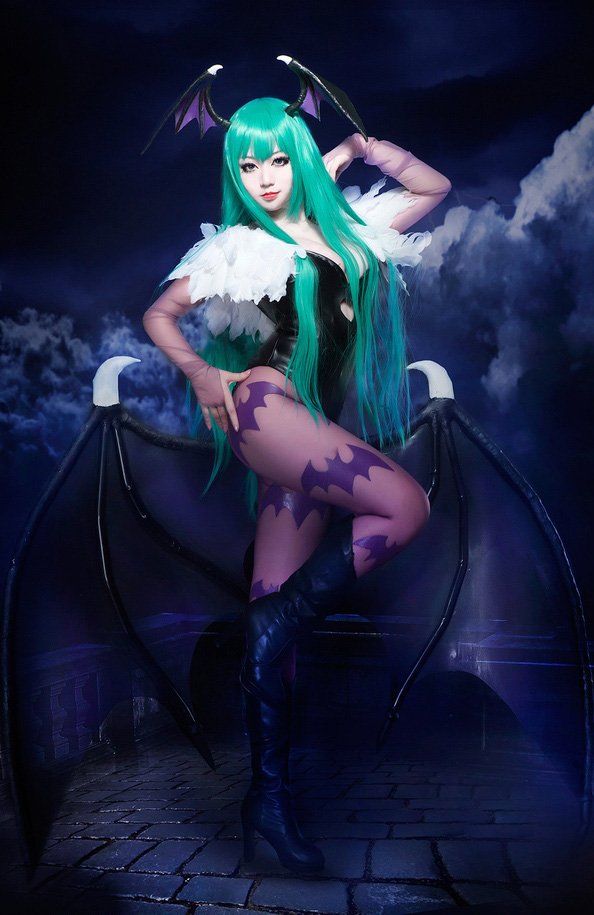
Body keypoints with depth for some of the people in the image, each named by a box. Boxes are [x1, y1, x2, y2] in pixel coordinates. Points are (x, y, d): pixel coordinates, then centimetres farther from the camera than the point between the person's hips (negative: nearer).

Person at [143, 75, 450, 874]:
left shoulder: (349, 228, 21)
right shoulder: (238, 248, 11)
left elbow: (435, 188, 31)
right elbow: (160, 315, 14)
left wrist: (363, 148, 19)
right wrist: (201, 373, -4)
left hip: (315, 427, 4)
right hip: (266, 404, -4)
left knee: (280, 613, 0)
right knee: (406, 505, -25)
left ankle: (268, 797, 5)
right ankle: (281, 621, -10)